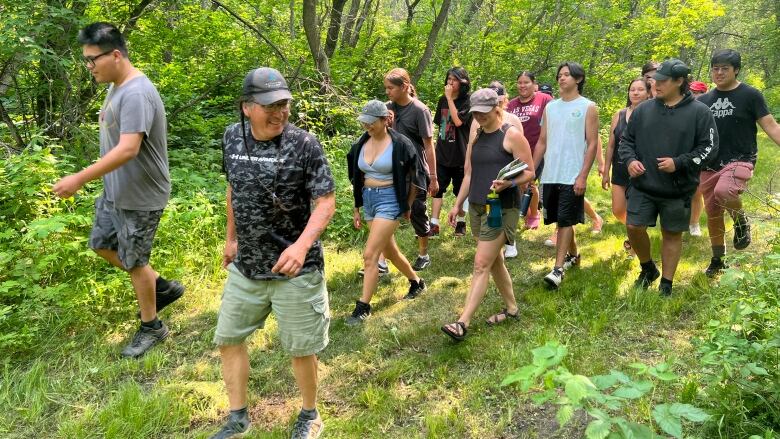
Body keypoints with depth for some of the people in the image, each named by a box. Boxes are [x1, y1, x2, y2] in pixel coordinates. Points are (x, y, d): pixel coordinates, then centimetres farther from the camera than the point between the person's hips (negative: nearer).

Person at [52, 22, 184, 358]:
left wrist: (80, 178, -33)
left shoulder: (136, 94, -26)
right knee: (102, 245, 21)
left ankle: (151, 328, 25)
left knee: (134, 262, 4)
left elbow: (128, 149, -34)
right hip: (116, 192, 10)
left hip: (140, 198, -10)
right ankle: (163, 287, 32)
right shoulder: (117, 88, 7)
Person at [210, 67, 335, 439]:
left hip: (294, 269, -5)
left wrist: (302, 245, -31)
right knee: (227, 339, 13)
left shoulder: (304, 144, -16)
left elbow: (326, 202, -16)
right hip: (245, 266, 5)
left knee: (300, 348, 8)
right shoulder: (232, 137, 0)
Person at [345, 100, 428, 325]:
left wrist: (407, 206, 3)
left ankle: (363, 307, -1)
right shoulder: (361, 144, 5)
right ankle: (416, 282, 42)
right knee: (389, 251, 19)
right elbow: (357, 178, 14)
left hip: (389, 200, -7)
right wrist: (357, 209, 15)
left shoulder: (400, 144, -11)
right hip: (368, 199, 7)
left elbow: (415, 177, -1)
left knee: (370, 255, -12)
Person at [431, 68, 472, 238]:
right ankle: (434, 225, 1)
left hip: (459, 153, -4)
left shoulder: (467, 101, -9)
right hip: (442, 153, 4)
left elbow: (458, 121, -24)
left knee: (460, 190, 9)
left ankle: (461, 223, 24)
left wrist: (449, 98, -20)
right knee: (437, 188, -1)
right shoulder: (442, 100, 7)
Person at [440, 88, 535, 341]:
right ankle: (511, 309, 32)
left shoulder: (511, 135, -9)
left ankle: (463, 323, -11)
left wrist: (509, 183, -28)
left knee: (481, 265, -10)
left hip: (502, 208, -7)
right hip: (477, 207, 8)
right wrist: (458, 205, 14)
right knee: (494, 260, 16)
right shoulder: (476, 136, 12)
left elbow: (529, 172, -9)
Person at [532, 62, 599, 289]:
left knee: (565, 221, -6)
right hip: (550, 175, 5)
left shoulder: (588, 107, -2)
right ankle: (573, 255, 33)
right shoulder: (550, 107, 12)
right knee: (562, 220, 14)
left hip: (572, 176, -5)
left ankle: (558, 268, -6)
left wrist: (583, 176, -15)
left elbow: (592, 144, -6)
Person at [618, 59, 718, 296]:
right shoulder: (643, 109, 4)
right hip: (643, 186, 3)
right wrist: (630, 159, -8)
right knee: (634, 227, 0)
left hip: (678, 189, -2)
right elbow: (626, 140, 11)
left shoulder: (698, 112, -5)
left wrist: (679, 163, -18)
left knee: (672, 234, 8)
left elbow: (709, 147, -6)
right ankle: (648, 269, 27)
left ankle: (666, 284, 23)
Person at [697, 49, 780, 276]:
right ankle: (717, 260, 29)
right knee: (712, 213, 10)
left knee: (723, 191, -35)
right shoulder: (704, 100, 10)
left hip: (740, 161, -5)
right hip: (710, 165, 5)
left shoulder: (750, 95, -2)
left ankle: (741, 221, -2)